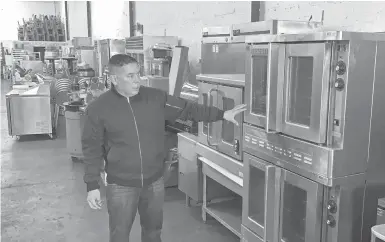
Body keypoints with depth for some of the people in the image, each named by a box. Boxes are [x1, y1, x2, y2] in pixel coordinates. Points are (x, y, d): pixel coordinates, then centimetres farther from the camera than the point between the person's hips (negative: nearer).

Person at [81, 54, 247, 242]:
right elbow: (92, 149, -6)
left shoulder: (156, 98, -4)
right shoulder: (98, 109, -10)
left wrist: (222, 114, -3)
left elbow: (187, 109, 1)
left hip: (154, 181, 3)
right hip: (121, 185, -2)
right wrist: (92, 186, -8)